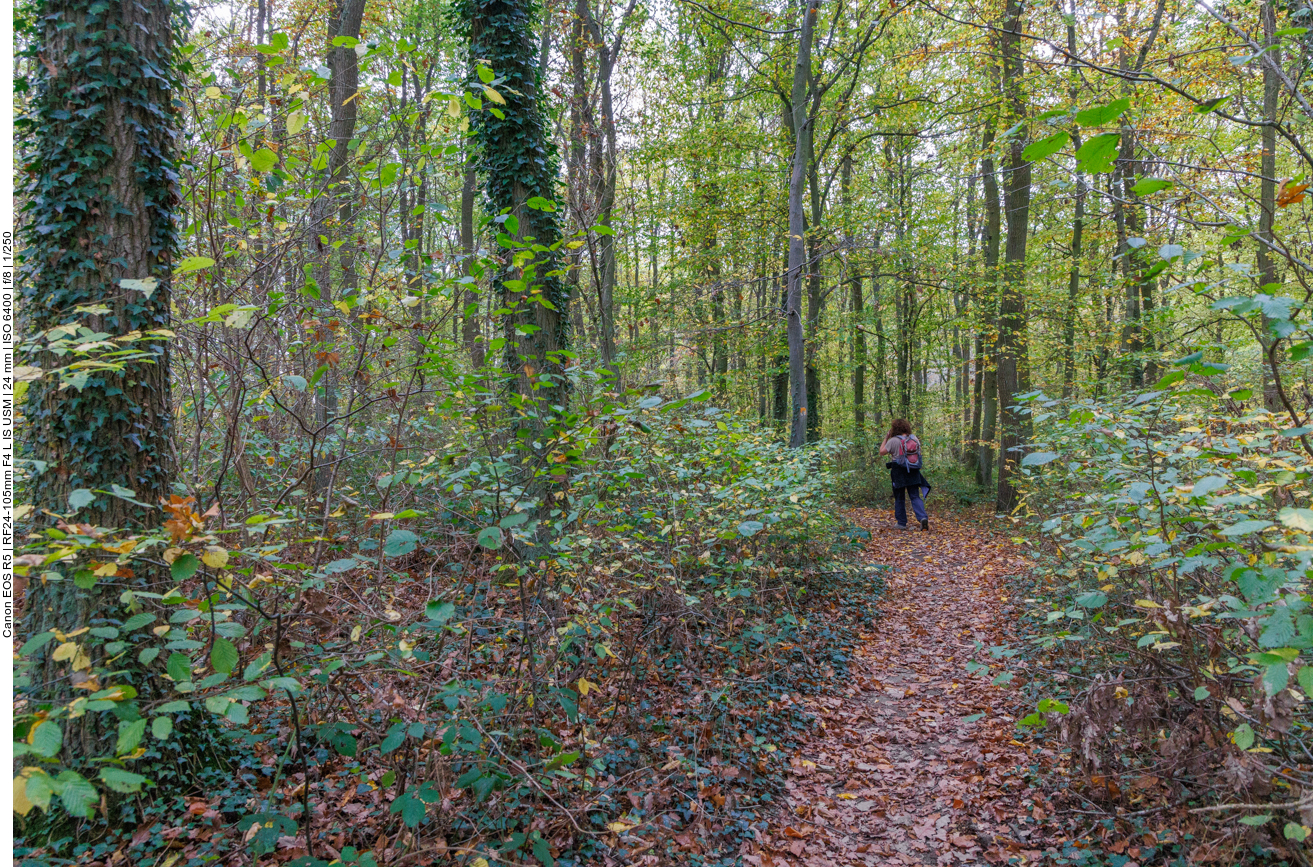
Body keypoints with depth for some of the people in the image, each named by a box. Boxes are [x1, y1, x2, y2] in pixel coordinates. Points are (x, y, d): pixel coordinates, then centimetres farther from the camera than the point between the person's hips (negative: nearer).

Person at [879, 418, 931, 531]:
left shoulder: (894, 440, -12)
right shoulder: (914, 439, 3)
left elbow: (882, 451, -6)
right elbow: (919, 452, 14)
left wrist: (886, 438, 2)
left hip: (899, 472, -4)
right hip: (913, 472, 4)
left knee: (899, 498, 8)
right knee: (915, 496, 6)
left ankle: (901, 523, 12)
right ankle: (923, 517, -15)